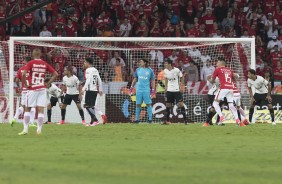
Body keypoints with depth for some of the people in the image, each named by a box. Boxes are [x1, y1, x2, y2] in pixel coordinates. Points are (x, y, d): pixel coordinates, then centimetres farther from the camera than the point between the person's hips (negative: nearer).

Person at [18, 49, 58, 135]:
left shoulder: (30, 63, -5)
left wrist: (25, 84, -7)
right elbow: (55, 74, 5)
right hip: (42, 89, 2)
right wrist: (48, 83, 7)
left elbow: (24, 74, -19)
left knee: (27, 109, 6)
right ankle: (39, 129, -1)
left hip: (32, 89, -2)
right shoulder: (45, 64, 5)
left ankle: (25, 129, 2)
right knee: (41, 109, 2)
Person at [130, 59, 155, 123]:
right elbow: (135, 79, 17)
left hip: (146, 90, -3)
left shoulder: (150, 70, 0)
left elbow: (152, 81, 3)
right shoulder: (138, 70, 8)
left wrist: (153, 89, -3)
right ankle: (137, 119, 9)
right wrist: (132, 87, 12)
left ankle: (150, 118, 2)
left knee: (148, 104, -4)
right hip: (139, 89, 3)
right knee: (138, 104, 4)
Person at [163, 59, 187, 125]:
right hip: (169, 90, 5)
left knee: (180, 104, -9)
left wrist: (181, 87, -7)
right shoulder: (165, 71, 1)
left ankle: (185, 119, -3)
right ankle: (167, 120, 13)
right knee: (168, 105, 5)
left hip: (177, 90, -5)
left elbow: (182, 77, -3)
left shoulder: (176, 70, -14)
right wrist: (166, 87, 13)